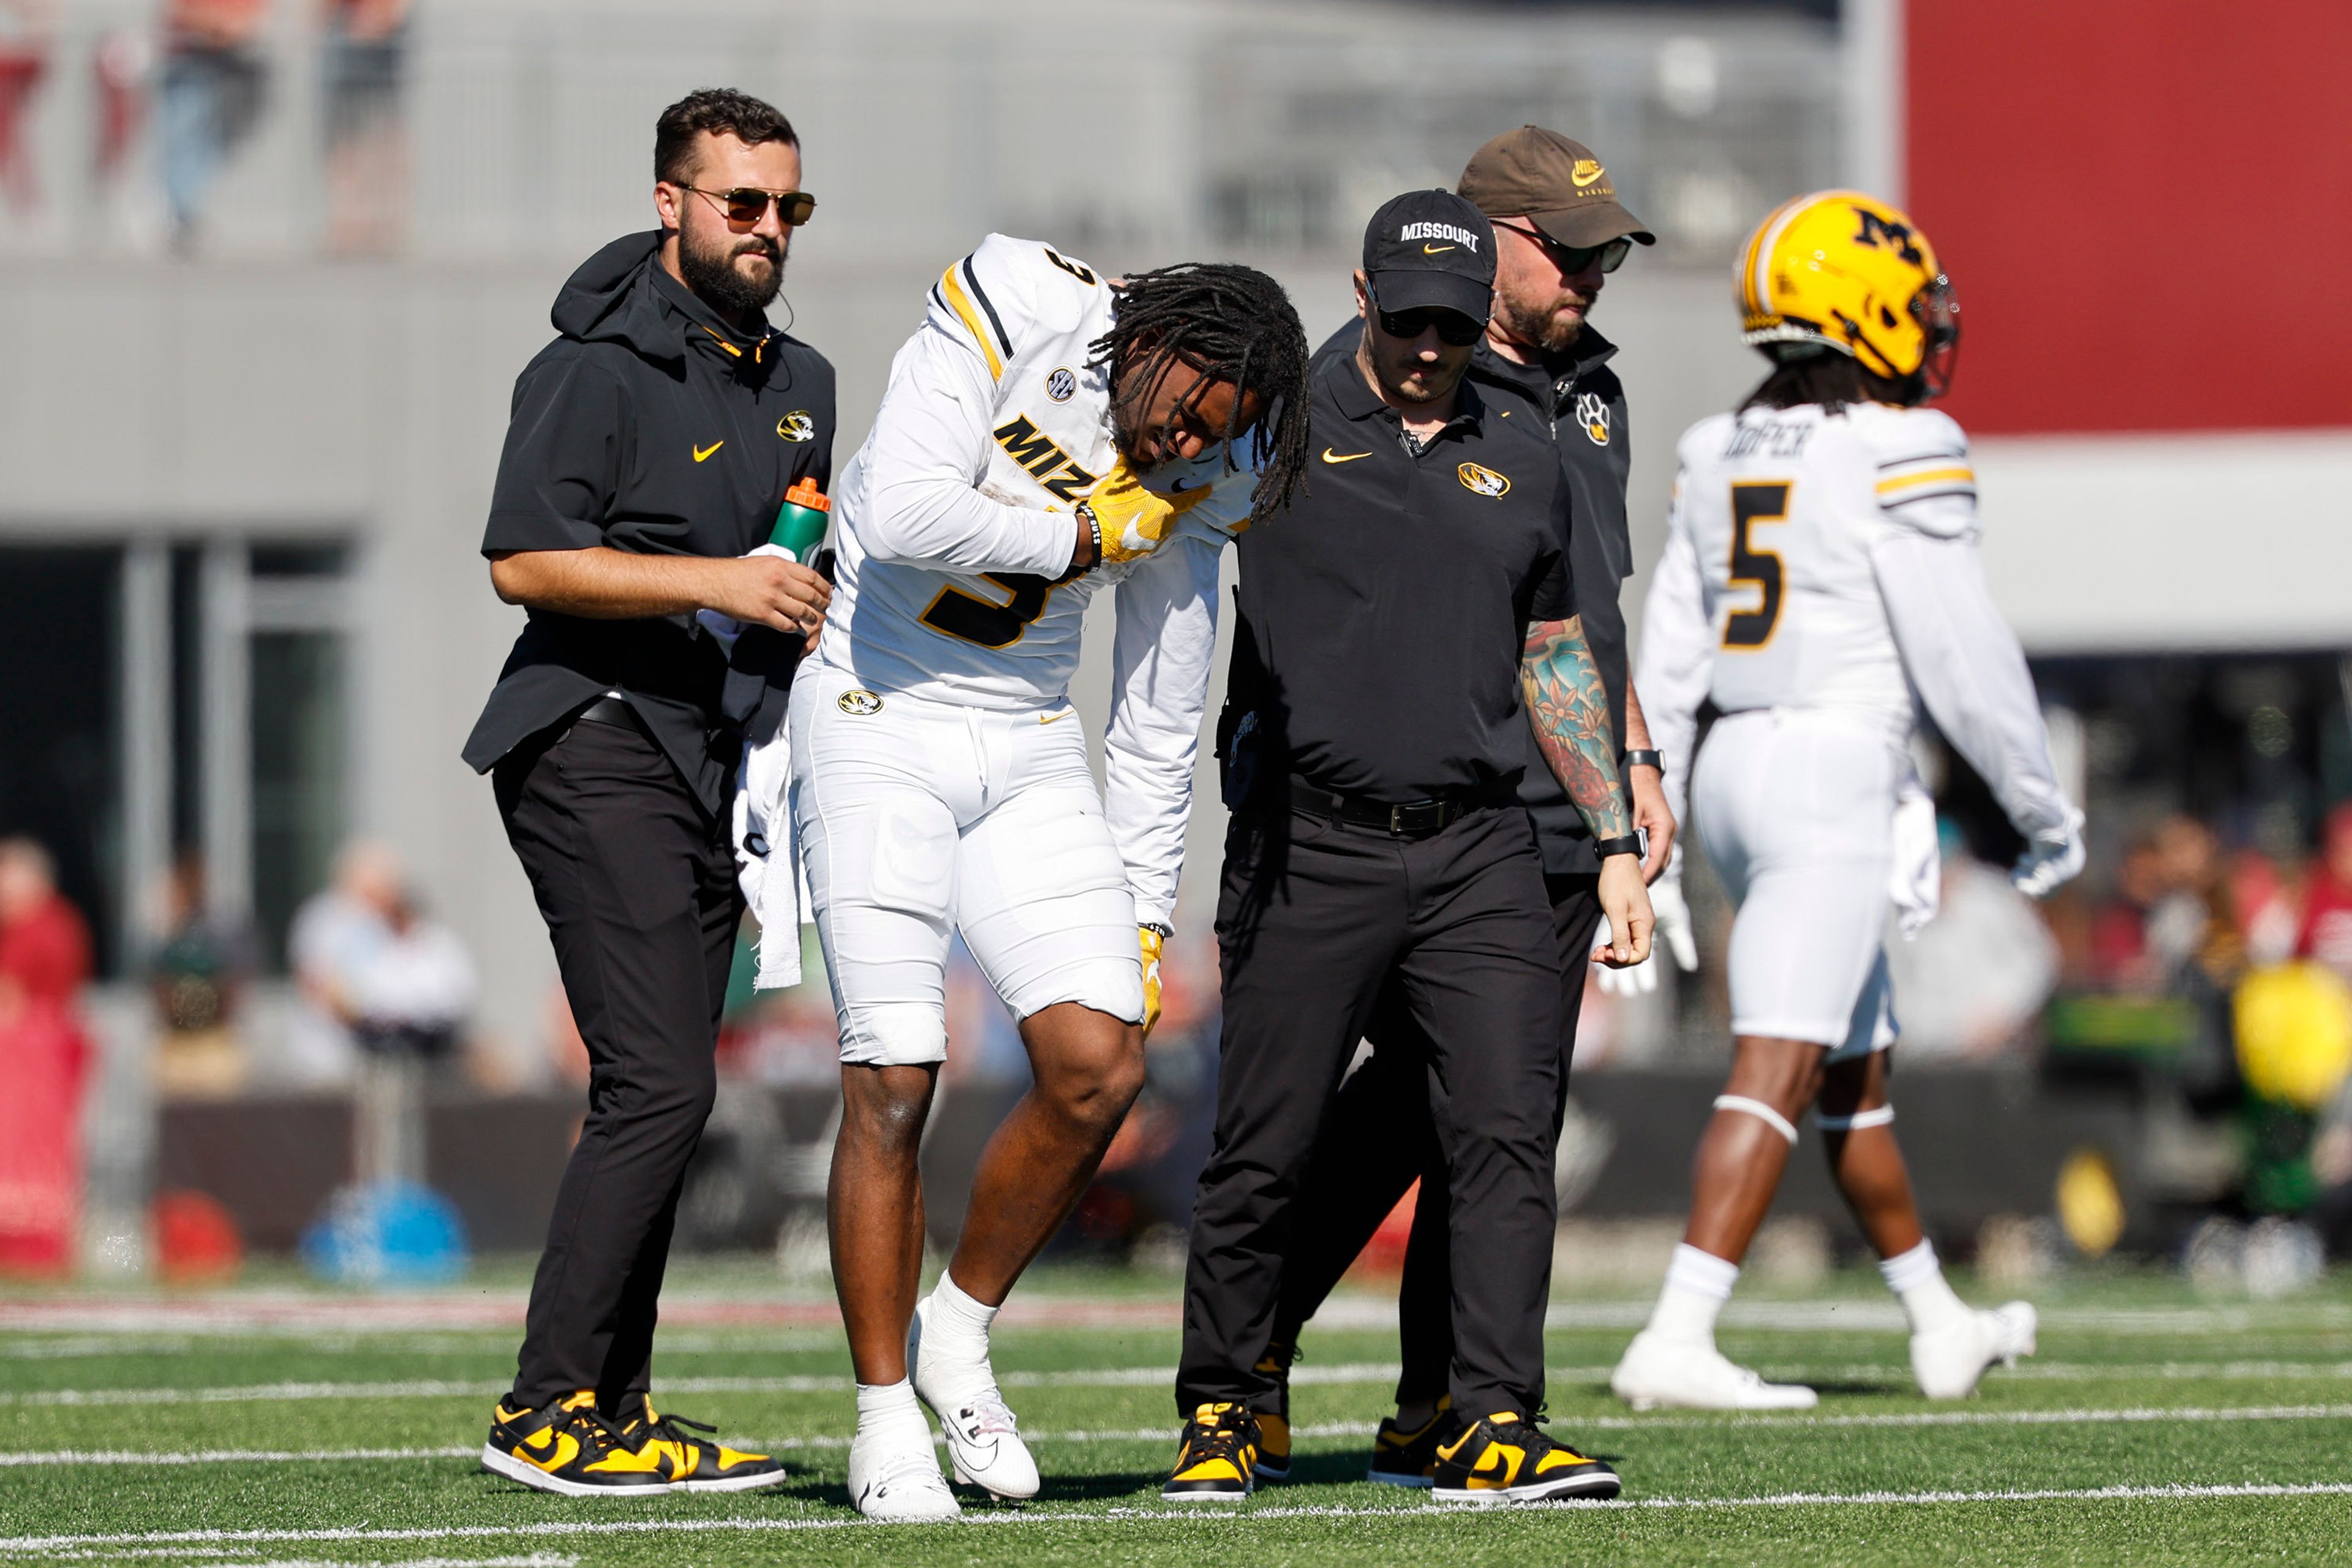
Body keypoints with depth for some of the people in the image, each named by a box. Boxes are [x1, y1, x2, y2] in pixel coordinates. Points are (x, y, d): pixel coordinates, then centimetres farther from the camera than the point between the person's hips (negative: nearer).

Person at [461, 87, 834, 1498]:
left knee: (659, 1096, 7)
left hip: (713, 767, 8)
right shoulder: (602, 368, -9)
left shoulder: (801, 384, 18)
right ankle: (548, 1408, -14)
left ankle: (611, 1410, 10)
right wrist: (718, 584, -21)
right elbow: (528, 561, -17)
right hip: (599, 754, -8)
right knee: (660, 1084, -16)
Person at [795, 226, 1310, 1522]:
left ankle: (959, 1332, 13)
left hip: (1028, 749, 5)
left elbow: (1159, 724, 7)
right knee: (893, 1084, -9)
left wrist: (1142, 927, 8)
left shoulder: (1196, 484, -1)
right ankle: (885, 1418, 2)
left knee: (1099, 1064, -9)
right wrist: (1071, 543, -15)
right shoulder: (1018, 311, -17)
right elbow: (905, 518, -28)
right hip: (880, 722, -5)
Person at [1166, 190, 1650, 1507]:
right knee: (1265, 1151, 1)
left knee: (1509, 1127, -9)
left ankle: (1493, 1424, -10)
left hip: (1479, 853, 3)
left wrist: (1617, 841, 20)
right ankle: (1221, 1412, 16)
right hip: (1310, 847, -3)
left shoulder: (1524, 470, 16)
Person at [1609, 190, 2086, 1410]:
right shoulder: (1895, 459, -11)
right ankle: (1675, 1343, -22)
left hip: (1733, 769, 8)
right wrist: (2045, 808, -1)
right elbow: (1962, 656, -11)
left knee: (1857, 1073, 19)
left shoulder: (1720, 458, 11)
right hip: (1838, 772, -8)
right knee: (1776, 1073, -12)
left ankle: (1940, 1328, 33)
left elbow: (1670, 660, 11)